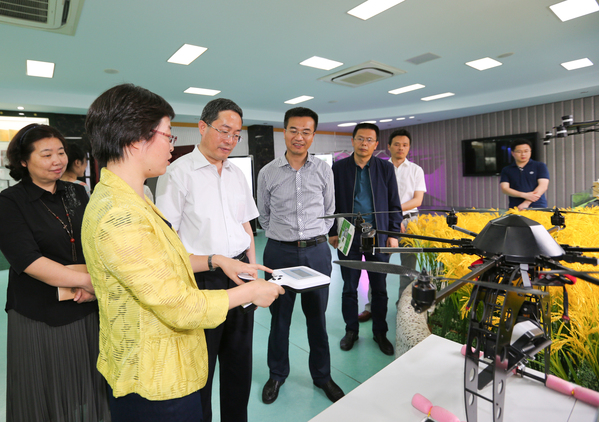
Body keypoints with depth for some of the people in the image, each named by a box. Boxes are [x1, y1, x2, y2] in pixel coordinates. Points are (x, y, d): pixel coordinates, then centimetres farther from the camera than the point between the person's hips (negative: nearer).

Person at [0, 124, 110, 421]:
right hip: (38, 318, -3)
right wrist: (88, 281, -22)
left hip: (87, 311, 4)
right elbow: (30, 261, -17)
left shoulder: (77, 194, 7)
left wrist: (96, 283, -12)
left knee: (88, 396, 15)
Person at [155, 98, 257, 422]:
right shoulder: (178, 172, -9)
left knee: (239, 359, 20)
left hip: (238, 276, 6)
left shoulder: (237, 174, 10)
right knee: (200, 366, 12)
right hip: (201, 281, -6)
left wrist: (253, 269, 9)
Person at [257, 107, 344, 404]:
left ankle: (322, 375, 34)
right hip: (279, 252, 0)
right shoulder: (268, 173, 0)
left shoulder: (323, 170, 2)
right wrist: (280, 237, 11)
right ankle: (277, 374, 35)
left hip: (316, 251, 1)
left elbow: (329, 210, 12)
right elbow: (264, 215, 11)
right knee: (279, 316, 12)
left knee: (317, 316, 13)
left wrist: (315, 237, 9)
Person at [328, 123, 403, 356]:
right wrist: (332, 232, -1)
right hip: (348, 237, 0)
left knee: (380, 288, 11)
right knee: (349, 288, 11)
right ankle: (351, 330, 30)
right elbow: (332, 202, 3)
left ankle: (380, 332, 30)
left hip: (378, 237, 1)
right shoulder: (339, 168, 0)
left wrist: (393, 234, 0)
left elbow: (394, 204, 5)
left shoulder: (386, 168, 2)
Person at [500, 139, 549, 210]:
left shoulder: (540, 166, 9)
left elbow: (543, 186, -2)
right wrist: (524, 195, -14)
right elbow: (504, 188, 1)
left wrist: (527, 203, -15)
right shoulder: (506, 170, 11)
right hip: (515, 208, 1)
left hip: (537, 207, 0)